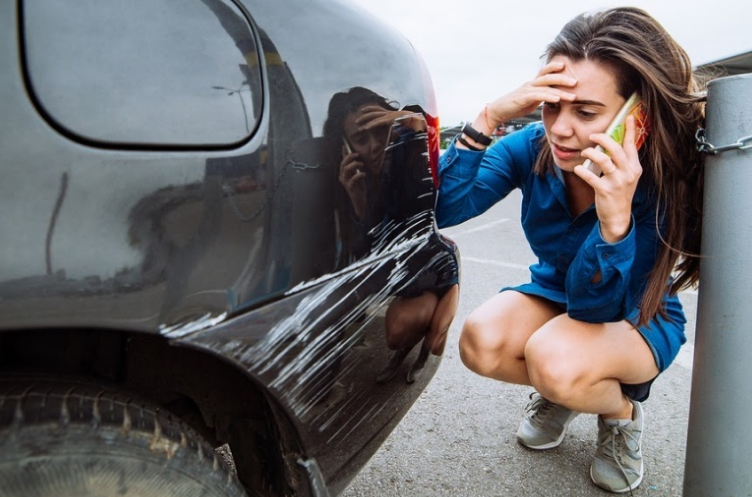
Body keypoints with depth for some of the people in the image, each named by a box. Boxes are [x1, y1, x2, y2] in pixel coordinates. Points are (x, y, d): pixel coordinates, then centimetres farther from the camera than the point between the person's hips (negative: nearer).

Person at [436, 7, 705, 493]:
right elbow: (440, 208, -29)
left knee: (554, 359, -35)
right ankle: (564, 391, 6)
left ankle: (623, 411, 1)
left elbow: (596, 308, -28)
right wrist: (488, 119, -40)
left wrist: (615, 220, -46)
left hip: (639, 318, -3)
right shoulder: (533, 147, -20)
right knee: (481, 342, -28)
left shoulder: (663, 180, -27)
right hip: (554, 295, 3)